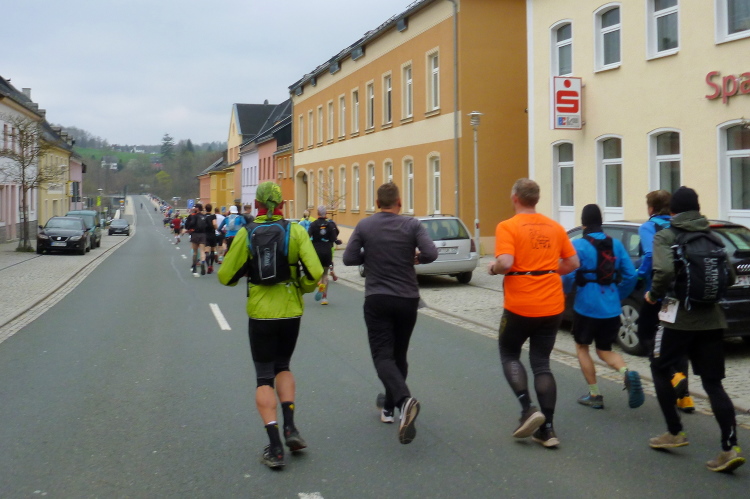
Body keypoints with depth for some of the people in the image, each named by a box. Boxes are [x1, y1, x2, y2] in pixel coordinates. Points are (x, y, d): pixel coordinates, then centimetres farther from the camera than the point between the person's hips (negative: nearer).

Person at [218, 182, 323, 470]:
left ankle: (275, 448, -1)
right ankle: (290, 427, 8)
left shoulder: (247, 233, -6)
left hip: (260, 314, -2)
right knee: (283, 368, 24)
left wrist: (241, 274, 18)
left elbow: (226, 276, -4)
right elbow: (315, 272, -11)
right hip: (291, 312, 2)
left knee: (264, 377, 7)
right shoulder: (296, 231, -4)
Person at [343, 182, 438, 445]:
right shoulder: (412, 225, -4)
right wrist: (416, 258, 6)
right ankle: (389, 407, 27)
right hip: (407, 299, 2)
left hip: (377, 299, -2)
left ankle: (404, 399, -29)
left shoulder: (365, 226, -3)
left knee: (383, 355, -4)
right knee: (399, 355, 18)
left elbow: (349, 258, -4)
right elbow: (431, 253, -15)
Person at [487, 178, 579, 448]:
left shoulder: (507, 227, -9)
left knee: (509, 354, 17)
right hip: (552, 306, 5)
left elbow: (505, 262, -22)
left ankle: (528, 408, -2)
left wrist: (493, 268, -2)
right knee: (541, 362, 12)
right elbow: (572, 263, 10)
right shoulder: (555, 227, 7)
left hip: (520, 306, -4)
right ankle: (547, 429, 8)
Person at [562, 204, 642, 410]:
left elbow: (569, 275, -17)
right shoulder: (616, 244, 5)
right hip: (612, 309, 5)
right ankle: (627, 373, -11)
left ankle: (595, 395, 16)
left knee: (582, 347, 17)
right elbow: (631, 275, 5)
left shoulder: (578, 245, -10)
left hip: (586, 307, -4)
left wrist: (562, 292, 4)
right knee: (604, 350, 19)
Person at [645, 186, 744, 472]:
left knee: (660, 370, 17)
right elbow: (730, 277, 8)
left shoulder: (665, 237, -6)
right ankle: (730, 447, -3)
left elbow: (665, 270, -23)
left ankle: (675, 433, 20)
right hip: (712, 318, 5)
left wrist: (654, 295, -6)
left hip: (679, 317, -5)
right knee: (713, 382, 7)